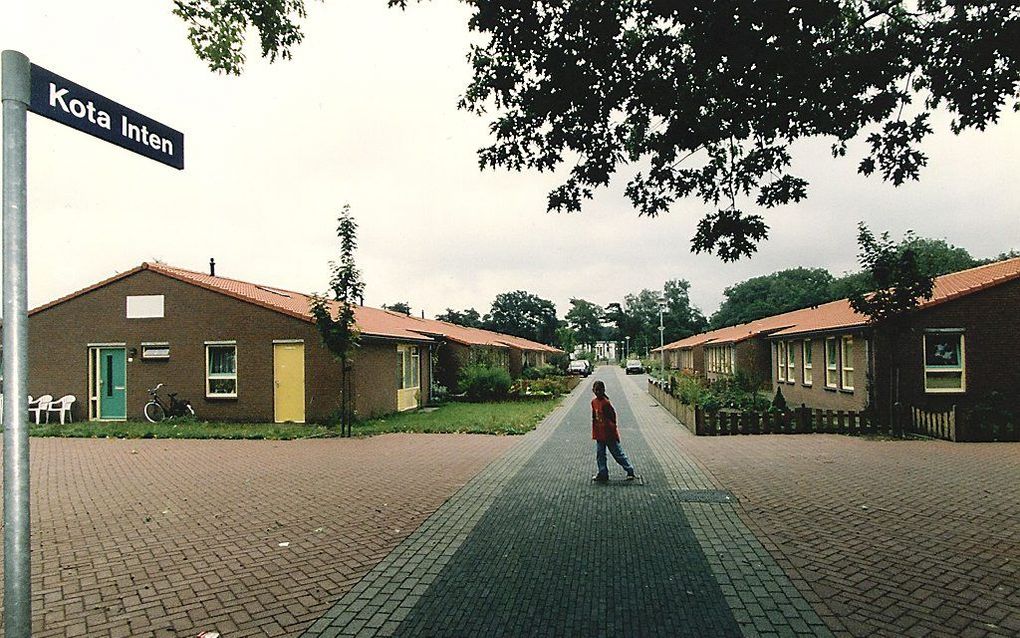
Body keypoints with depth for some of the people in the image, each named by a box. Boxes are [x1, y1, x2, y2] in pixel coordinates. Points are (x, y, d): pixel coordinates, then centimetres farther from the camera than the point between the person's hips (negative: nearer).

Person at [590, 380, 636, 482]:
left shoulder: (606, 402, -17)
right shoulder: (593, 402, 4)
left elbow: (613, 416, -11)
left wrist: (613, 430, -8)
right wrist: (594, 433, 15)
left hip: (609, 434, -7)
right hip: (599, 435, 7)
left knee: (618, 454, 3)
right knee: (600, 455, 10)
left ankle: (630, 471, 15)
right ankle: (603, 474, 21)